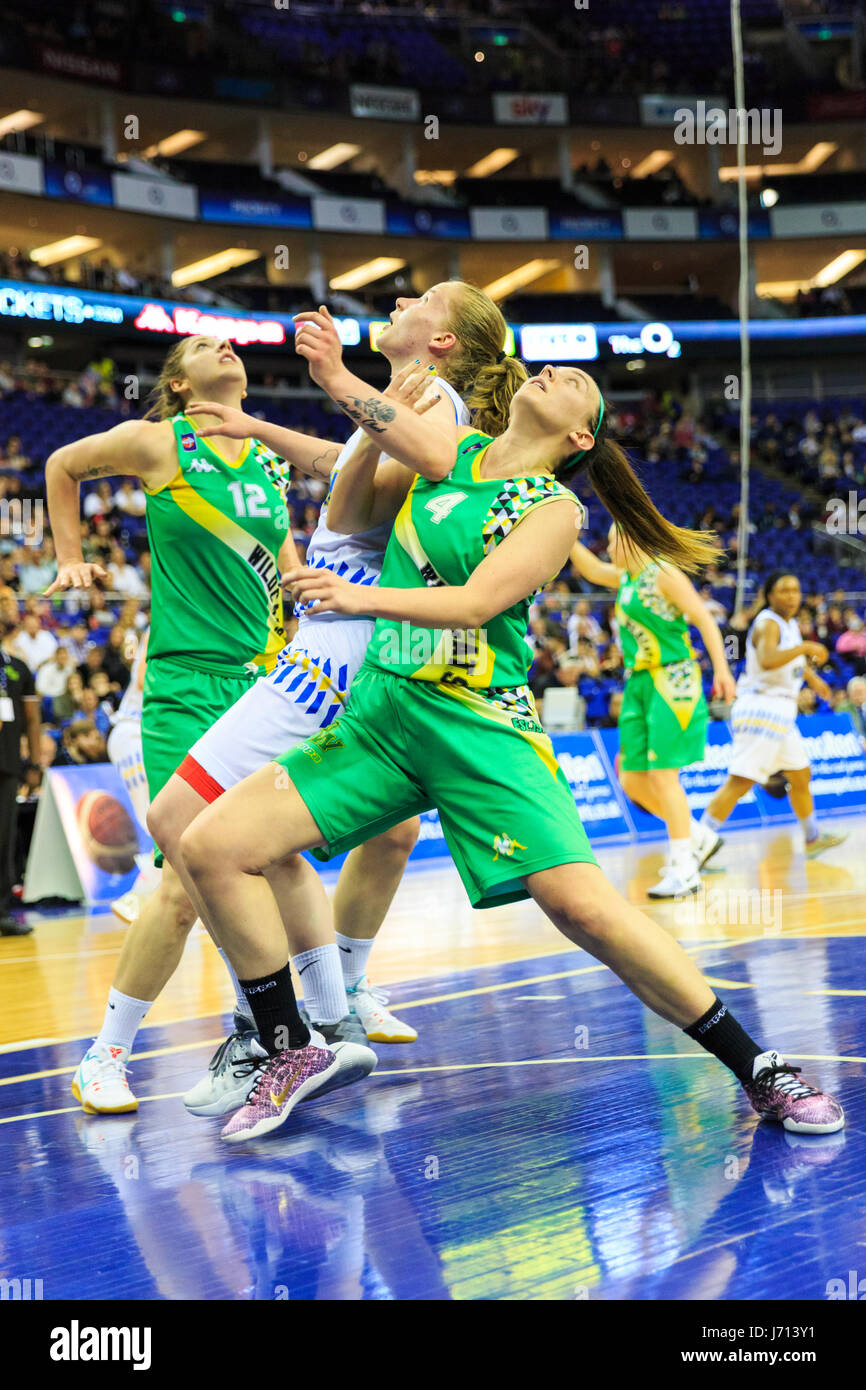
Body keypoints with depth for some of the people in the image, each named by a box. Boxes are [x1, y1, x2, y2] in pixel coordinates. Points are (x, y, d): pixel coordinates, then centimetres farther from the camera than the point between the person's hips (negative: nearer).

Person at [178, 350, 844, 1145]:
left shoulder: (553, 507, -2)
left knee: (581, 902, -19)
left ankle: (760, 1072, -3)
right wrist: (345, 390, 3)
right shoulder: (461, 453, 14)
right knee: (213, 847, -7)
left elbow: (476, 602, -15)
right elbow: (348, 518, 13)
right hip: (380, 713, 5)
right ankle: (291, 1053, 9)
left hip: (479, 723, -5)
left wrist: (364, 597, -29)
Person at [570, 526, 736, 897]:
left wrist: (721, 670, -20)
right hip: (639, 685, 8)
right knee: (633, 780, 6)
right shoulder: (625, 578, 15)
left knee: (662, 775, -11)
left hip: (671, 682, -8)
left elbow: (705, 619, -11)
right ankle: (699, 839, 21)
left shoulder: (663, 574, -9)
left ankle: (684, 870, -6)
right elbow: (592, 569, 30)